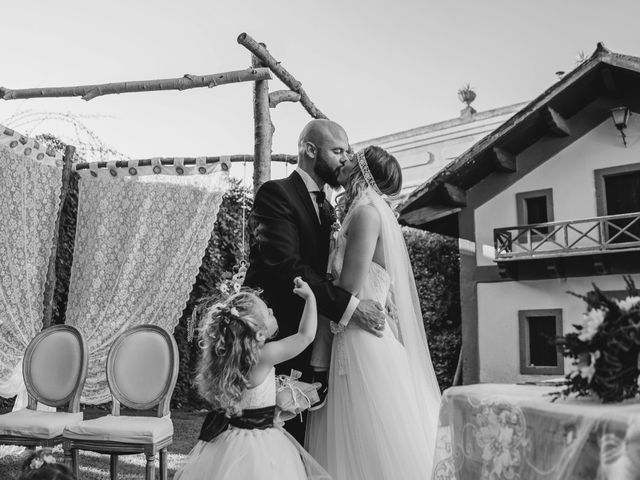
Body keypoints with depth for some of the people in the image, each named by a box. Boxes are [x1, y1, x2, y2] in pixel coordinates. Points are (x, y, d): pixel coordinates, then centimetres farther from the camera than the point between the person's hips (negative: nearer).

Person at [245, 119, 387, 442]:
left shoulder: (325, 207, 20)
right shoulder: (276, 194, -7)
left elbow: (322, 272, 15)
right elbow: (286, 267, -20)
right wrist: (350, 307, -23)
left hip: (314, 343, 8)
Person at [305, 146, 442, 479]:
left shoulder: (366, 211, -12)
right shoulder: (370, 209, 16)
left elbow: (350, 291, -16)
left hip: (362, 344, -9)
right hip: (370, 339, 9)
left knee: (369, 451, -1)